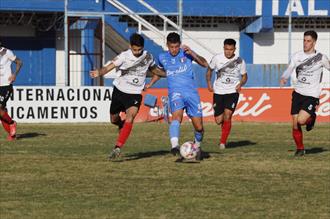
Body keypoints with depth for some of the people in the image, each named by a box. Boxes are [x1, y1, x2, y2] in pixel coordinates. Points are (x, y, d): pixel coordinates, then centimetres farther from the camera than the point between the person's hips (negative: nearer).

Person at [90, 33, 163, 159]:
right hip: (119, 91, 1)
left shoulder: (148, 57, -4)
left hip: (135, 94, -1)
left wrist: (150, 84, -2)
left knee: (130, 118, -24)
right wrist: (99, 73, -49)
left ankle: (118, 148, -28)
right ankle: (122, 126, 53)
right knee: (113, 119, 16)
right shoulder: (124, 56, -15)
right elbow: (109, 67, -28)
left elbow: (156, 72, 15)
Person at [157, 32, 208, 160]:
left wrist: (191, 53, -18)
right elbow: (160, 71, 33)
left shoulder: (186, 53, 4)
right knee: (177, 115, -32)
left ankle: (197, 147, 32)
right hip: (175, 92, 0)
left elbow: (205, 64, -6)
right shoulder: (162, 57, 11)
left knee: (199, 127, 1)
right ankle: (175, 146, -51)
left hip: (191, 92, 0)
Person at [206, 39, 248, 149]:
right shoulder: (217, 58, -3)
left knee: (227, 114, -22)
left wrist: (241, 84, -13)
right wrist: (209, 83, -2)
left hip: (233, 91, -2)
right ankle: (225, 126, 38)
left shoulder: (240, 61, -4)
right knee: (218, 120, 0)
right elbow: (209, 70, 12)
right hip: (218, 92, 2)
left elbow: (244, 76, 8)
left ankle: (223, 142, -13)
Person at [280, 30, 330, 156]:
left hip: (312, 95, -3)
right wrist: (284, 78, -21)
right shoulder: (297, 56, 4)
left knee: (301, 120, -21)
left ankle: (311, 118, 13)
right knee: (295, 125, 0)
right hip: (298, 93, 3)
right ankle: (300, 148, 20)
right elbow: (289, 69, -1)